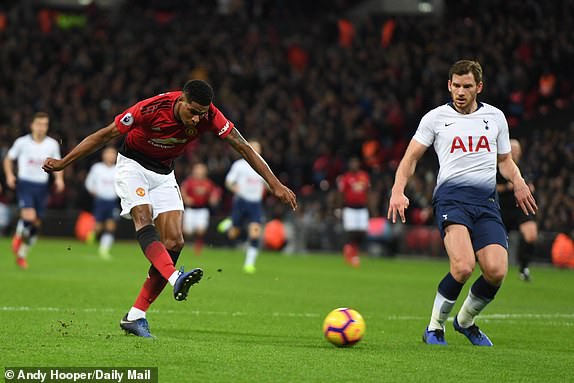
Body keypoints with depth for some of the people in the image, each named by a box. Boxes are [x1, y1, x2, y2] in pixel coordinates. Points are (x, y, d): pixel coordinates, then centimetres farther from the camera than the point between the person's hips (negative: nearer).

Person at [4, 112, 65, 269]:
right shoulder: (22, 142, -3)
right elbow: (8, 159, 9)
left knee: (36, 224, 5)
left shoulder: (53, 144, 3)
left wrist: (59, 178, -4)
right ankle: (19, 236, 7)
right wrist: (9, 175, -6)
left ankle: (22, 254, 21)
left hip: (42, 186, 3)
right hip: (25, 184, -3)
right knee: (29, 216, -24)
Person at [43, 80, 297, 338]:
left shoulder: (209, 116, -20)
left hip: (164, 173, 4)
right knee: (144, 219, -31)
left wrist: (275, 184, -17)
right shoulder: (150, 109, -30)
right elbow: (106, 135, -20)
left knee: (175, 242, -10)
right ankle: (175, 278, -53)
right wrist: (63, 163, -17)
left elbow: (242, 146, -13)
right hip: (132, 165, -4)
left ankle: (135, 317, -7)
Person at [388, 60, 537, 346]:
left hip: (487, 200, 3)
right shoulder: (435, 118, 10)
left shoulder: (495, 117, 18)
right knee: (463, 267, -26)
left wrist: (518, 182, 5)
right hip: (451, 196, -3)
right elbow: (411, 158, 11)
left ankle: (466, 321, 16)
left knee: (496, 271, -14)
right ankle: (435, 327, -4)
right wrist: (398, 190, -6)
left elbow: (505, 160, 27)